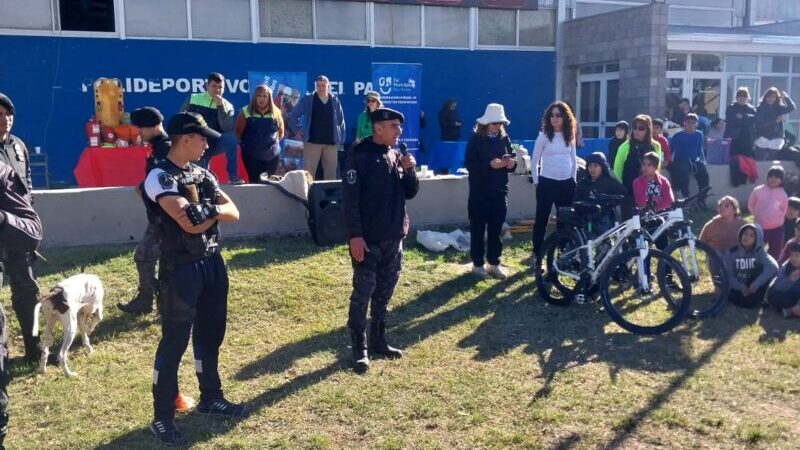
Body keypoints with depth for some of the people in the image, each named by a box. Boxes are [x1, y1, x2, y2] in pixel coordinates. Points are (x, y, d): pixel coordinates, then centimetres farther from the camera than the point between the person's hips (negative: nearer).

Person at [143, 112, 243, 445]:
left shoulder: (202, 174, 10)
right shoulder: (160, 176, -15)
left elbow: (233, 212, 2)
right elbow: (188, 223, -26)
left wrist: (207, 210, -17)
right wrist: (215, 211, -11)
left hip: (212, 262, 8)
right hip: (180, 268, -8)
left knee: (210, 335, 19)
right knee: (174, 342, -1)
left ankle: (210, 398, 36)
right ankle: (162, 418, 12)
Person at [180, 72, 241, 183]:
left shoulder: (227, 106, 0)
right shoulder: (192, 99, 1)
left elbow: (227, 129, -15)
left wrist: (220, 106, -20)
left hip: (215, 144, 0)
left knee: (230, 137, -29)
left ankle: (232, 176, -26)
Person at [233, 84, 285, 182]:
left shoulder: (276, 113, 2)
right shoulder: (246, 112, -6)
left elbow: (281, 132, 15)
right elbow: (237, 131, 1)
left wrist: (273, 142, 8)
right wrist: (245, 144, 1)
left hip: (272, 155, 2)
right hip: (251, 155, -2)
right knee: (254, 183, -1)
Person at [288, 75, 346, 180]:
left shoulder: (335, 100, 7)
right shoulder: (308, 99, 0)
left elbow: (341, 120, 11)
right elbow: (293, 115, 4)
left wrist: (341, 139, 5)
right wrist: (298, 131, -1)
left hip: (331, 143, 3)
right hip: (312, 141, -2)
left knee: (331, 173, 10)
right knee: (308, 172, -3)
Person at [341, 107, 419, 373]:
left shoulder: (396, 156, 10)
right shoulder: (359, 156, -11)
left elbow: (410, 193, 14)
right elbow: (349, 199, -14)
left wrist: (409, 171, -5)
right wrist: (354, 235, -20)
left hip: (393, 238, 7)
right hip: (367, 239, -7)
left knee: (385, 292, 14)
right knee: (363, 292, -1)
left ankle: (378, 341, 27)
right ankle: (359, 348, 10)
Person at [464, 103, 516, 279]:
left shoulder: (504, 138, 6)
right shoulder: (475, 139, -7)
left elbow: (512, 158, 13)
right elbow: (469, 163, -13)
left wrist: (512, 164, -11)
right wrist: (490, 165, -24)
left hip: (499, 190, 4)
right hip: (479, 191, -4)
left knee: (496, 228, 9)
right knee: (478, 227, 4)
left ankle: (494, 263, 18)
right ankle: (477, 264, 13)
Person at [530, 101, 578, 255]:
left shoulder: (569, 136, 7)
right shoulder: (544, 135, -4)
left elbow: (573, 160, 15)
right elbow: (534, 160, -1)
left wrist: (573, 179, 10)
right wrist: (536, 181, -2)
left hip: (566, 184, 4)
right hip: (547, 183, -4)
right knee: (542, 219, 2)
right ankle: (537, 253, 11)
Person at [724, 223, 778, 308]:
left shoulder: (759, 252, -10)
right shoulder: (732, 252, -8)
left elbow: (773, 266, -29)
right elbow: (728, 275, -9)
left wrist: (757, 283, -38)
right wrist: (741, 287, -26)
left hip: (753, 287, 0)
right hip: (737, 289, 0)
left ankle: (755, 299, -6)